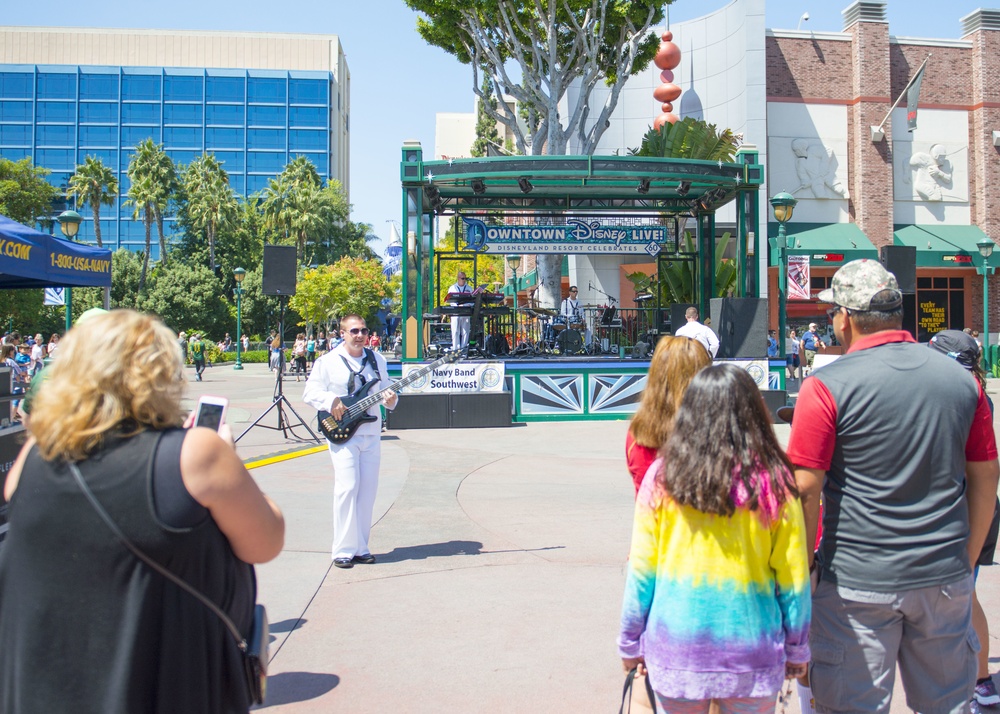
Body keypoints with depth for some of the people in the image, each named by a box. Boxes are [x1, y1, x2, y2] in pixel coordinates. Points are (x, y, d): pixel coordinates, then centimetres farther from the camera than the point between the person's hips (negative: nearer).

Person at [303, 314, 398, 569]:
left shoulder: (377, 359, 11)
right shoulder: (327, 362, -1)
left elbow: (386, 388, 16)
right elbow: (309, 392, -2)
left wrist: (390, 399, -6)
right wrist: (331, 401, -20)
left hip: (371, 435, 5)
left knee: (368, 491, 5)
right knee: (347, 488, -13)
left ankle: (360, 548, 15)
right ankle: (344, 550, -5)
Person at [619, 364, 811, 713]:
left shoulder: (661, 477, -8)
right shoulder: (774, 484, -9)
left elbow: (641, 570, -3)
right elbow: (792, 578, -3)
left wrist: (631, 643, 8)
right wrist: (796, 650, 11)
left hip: (675, 656, 1)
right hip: (751, 656, 0)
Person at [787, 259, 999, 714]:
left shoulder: (827, 387, -13)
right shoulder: (960, 379, 2)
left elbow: (806, 491, -14)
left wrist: (802, 564, -1)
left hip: (859, 584, -4)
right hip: (946, 580, 5)